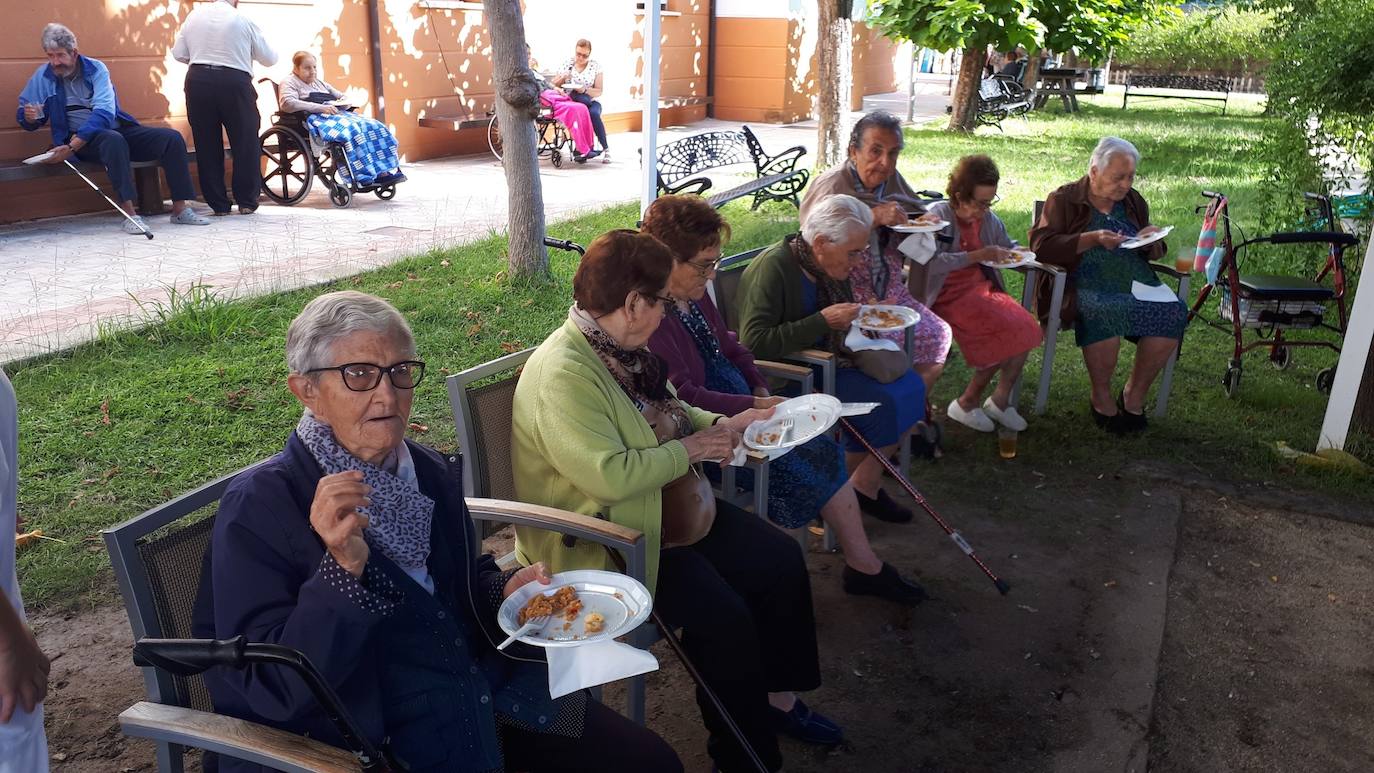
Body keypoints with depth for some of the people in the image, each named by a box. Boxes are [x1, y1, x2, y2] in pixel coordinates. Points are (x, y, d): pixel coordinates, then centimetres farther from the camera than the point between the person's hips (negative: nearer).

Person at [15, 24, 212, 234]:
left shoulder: (95, 68, -2)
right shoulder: (43, 76, 2)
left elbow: (104, 112, -16)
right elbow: (25, 117, 10)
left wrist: (71, 147, -26)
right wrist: (29, 116, -18)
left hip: (119, 130, 2)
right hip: (79, 140, -2)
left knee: (172, 138, -17)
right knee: (113, 140, -38)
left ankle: (180, 209, -18)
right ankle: (129, 213, -44)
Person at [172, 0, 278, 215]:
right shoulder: (243, 20, 1)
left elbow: (178, 54, 10)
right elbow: (269, 58, 8)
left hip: (198, 81, 3)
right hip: (234, 82, -3)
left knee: (207, 144, 8)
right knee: (245, 142, 7)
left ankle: (218, 203, 10)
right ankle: (246, 201, 8)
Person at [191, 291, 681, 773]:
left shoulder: (431, 472, 2)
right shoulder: (258, 506, -16)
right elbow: (272, 691, -20)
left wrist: (505, 590, -3)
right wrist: (344, 568, -33)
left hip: (479, 697, 6)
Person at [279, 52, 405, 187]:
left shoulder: (319, 82, 34)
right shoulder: (290, 82, 10)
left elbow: (342, 96, 38)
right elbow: (287, 103, -11)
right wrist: (321, 107, -19)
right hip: (316, 117, -8)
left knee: (374, 127, -18)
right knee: (352, 130, -37)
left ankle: (387, 170, -30)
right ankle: (367, 177, -41)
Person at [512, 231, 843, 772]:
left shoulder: (623, 349, 4)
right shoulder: (562, 374, -26)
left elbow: (668, 412, 22)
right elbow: (610, 475, -33)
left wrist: (724, 425, 5)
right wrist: (690, 450, -20)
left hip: (669, 509, 10)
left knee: (781, 561, 3)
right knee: (723, 615, -21)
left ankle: (777, 697, 20)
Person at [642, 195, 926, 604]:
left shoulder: (693, 294, 6)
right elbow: (681, 397, -27)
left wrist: (760, 389, 2)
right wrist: (754, 406, -25)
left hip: (742, 412, 9)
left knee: (824, 450, 2)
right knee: (789, 467, -20)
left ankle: (863, 563, 11)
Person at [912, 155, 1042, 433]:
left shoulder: (988, 219, 10)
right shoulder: (938, 215, -9)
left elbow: (1007, 247, 27)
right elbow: (932, 262, -22)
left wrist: (1017, 254, 2)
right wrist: (979, 256, -23)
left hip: (980, 288, 7)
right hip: (948, 296, -7)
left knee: (1025, 326, -17)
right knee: (1004, 331, -24)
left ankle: (1001, 399, 0)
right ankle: (968, 402, -7)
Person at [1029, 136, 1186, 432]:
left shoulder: (1133, 201, 21)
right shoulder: (1063, 199, 5)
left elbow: (1153, 253, 27)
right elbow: (1041, 245, -9)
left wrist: (1151, 241, 1)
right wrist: (1092, 238, -18)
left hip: (1136, 283, 5)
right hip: (1084, 285, -5)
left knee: (1173, 311, -25)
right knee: (1105, 312, -39)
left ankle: (1135, 393, -7)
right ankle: (1101, 396, -17)